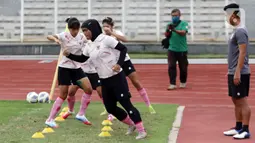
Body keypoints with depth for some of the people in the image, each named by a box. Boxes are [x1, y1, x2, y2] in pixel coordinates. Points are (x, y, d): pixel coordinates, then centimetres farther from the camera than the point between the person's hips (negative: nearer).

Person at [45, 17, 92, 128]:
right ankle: (50, 120, 5)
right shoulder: (64, 36, -14)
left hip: (77, 68, 5)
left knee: (89, 89, -5)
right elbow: (49, 37, -29)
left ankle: (81, 114, 9)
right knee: (63, 95, -5)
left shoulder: (82, 37, -1)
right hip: (64, 68, -5)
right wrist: (55, 39, -51)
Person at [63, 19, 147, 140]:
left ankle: (141, 131, -2)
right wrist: (69, 55, 5)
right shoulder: (89, 47, 9)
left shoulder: (106, 39, -12)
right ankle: (131, 125, 29)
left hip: (117, 78, -8)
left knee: (126, 104, -10)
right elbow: (82, 59, 21)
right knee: (110, 108, 10)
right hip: (104, 81, 8)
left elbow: (123, 48, -13)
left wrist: (119, 64, -25)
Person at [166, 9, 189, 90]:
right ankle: (172, 84, -6)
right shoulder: (169, 25, 9)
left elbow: (183, 32, -18)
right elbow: (167, 35, 8)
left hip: (182, 50, -2)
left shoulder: (183, 24, -2)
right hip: (172, 49, 2)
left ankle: (183, 82, 29)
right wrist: (168, 30, -12)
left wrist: (174, 30, -31)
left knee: (183, 67, 9)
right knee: (171, 66, -8)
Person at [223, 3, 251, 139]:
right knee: (236, 101, 13)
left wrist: (237, 72, -22)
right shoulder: (236, 30, 15)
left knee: (242, 102, -6)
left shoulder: (240, 31, -15)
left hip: (240, 74, -10)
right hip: (233, 73, 10)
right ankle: (238, 127, 20)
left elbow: (243, 53, -20)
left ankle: (245, 130, -2)